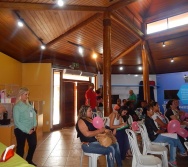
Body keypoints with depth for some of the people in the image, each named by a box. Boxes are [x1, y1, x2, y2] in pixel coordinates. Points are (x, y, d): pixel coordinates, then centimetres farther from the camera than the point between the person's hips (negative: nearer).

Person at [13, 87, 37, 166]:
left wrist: (34, 125, -5)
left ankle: (29, 161, 36)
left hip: (31, 129, 7)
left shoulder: (29, 105, 5)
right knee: (20, 148, 8)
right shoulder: (17, 106, -14)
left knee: (33, 145, 14)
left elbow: (34, 115, 10)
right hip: (20, 130, -6)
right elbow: (16, 122, -17)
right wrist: (27, 130, -18)